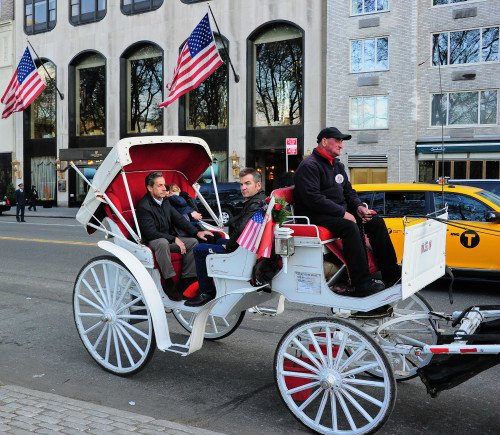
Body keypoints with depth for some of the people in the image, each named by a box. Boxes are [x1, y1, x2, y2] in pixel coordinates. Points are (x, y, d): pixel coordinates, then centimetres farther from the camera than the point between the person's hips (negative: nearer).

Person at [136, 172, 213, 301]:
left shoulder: (165, 201, 9)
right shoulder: (143, 207, -16)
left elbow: (178, 219, 8)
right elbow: (151, 233, -22)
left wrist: (196, 232, -5)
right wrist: (174, 239, -25)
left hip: (169, 239, 8)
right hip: (152, 242, -8)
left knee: (193, 242, -13)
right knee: (163, 243, -40)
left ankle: (186, 279, -12)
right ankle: (168, 281, -30)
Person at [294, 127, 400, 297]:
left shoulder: (338, 166, 20)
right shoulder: (309, 166, -10)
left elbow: (348, 192, 23)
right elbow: (313, 198, -22)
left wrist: (358, 207, 0)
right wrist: (342, 213, -22)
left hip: (340, 211, 9)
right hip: (316, 215, -9)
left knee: (376, 221, -4)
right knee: (350, 227, -34)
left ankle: (391, 273, -2)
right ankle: (362, 284, -33)